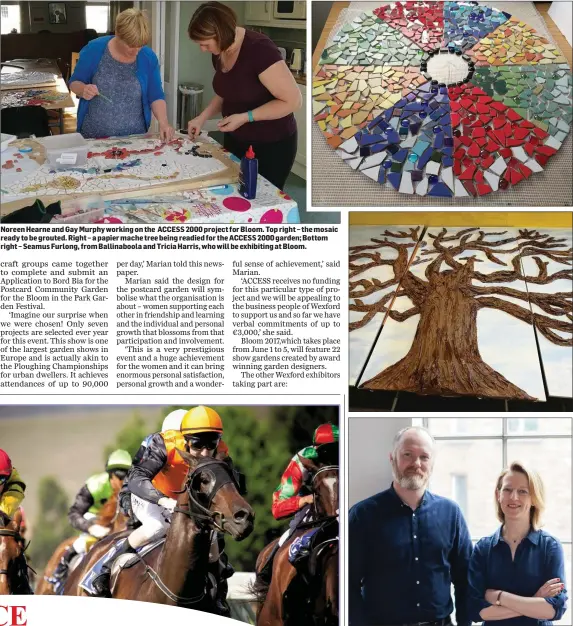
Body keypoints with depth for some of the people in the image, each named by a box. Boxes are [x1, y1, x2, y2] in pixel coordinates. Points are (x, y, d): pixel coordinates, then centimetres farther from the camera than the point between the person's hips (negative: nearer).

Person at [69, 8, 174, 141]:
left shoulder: (148, 57, -3)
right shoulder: (94, 50, -7)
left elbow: (156, 96, 1)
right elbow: (74, 82, 2)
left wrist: (163, 123, -16)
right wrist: (83, 90, -20)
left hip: (134, 138, 1)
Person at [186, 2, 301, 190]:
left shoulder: (259, 50, -26)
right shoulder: (219, 53, -1)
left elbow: (293, 101, -25)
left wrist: (245, 117, -25)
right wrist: (202, 117, 2)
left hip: (271, 146, -8)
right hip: (236, 141, 8)